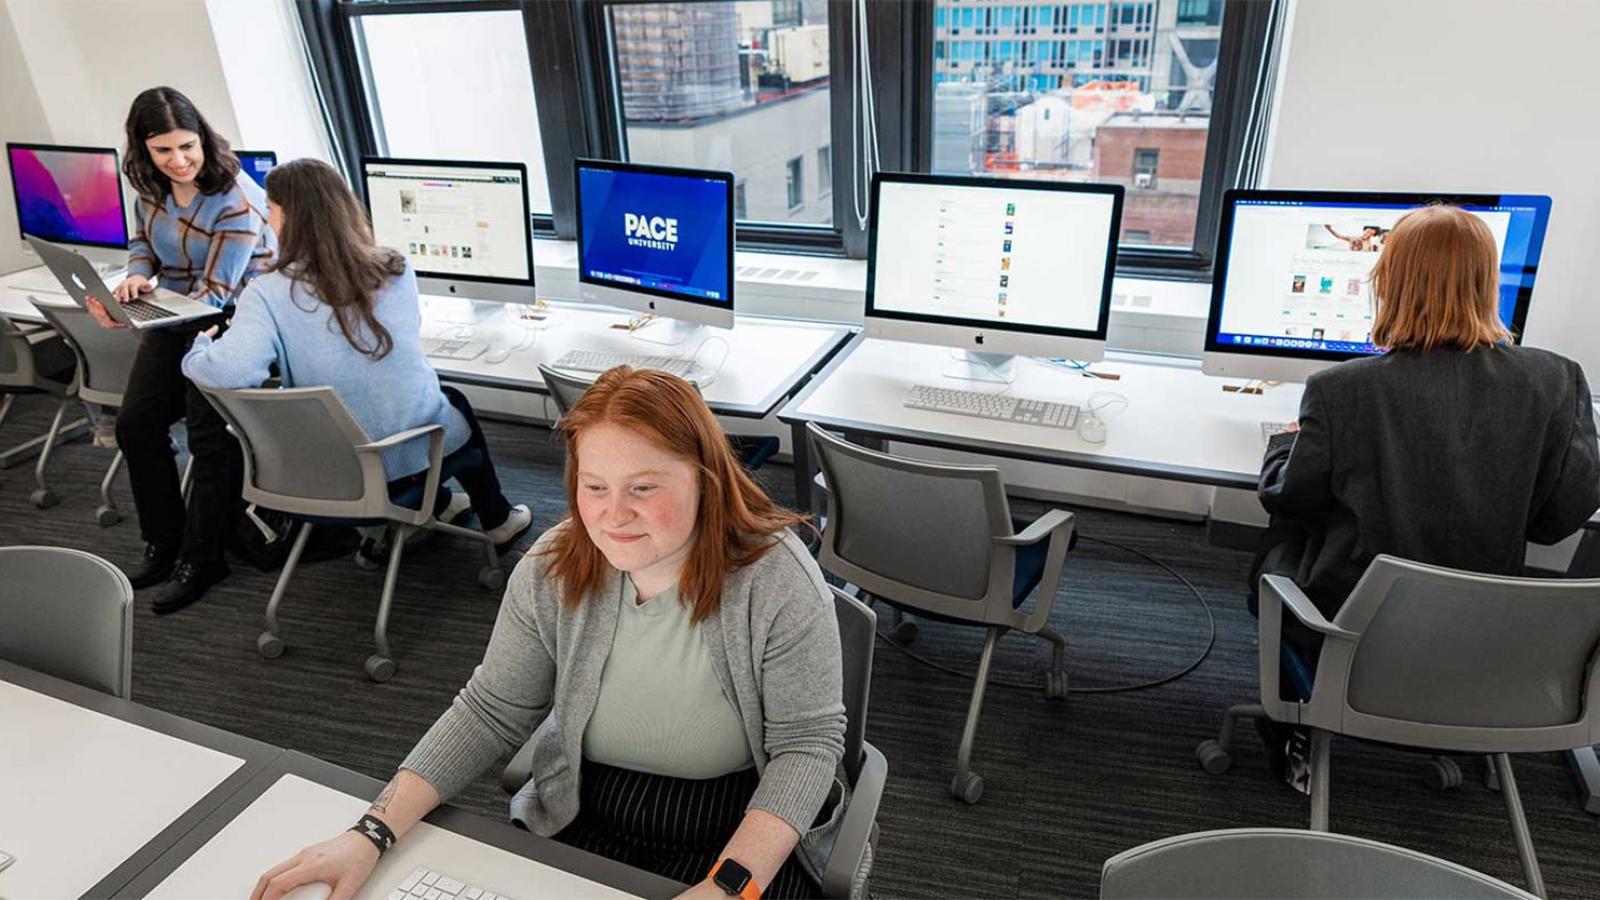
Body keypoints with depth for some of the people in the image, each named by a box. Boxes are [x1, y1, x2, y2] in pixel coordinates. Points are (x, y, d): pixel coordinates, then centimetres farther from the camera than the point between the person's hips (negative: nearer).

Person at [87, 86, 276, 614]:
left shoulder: (237, 201, -20)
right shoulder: (152, 187, 2)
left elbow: (215, 294, -21)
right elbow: (143, 240, 19)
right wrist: (137, 274, -6)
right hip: (175, 317, 7)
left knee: (210, 433, -15)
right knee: (136, 422, -2)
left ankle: (200, 561, 1)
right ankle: (163, 544, 16)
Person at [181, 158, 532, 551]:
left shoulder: (267, 294, -15)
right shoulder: (396, 272, -7)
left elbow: (228, 372, -30)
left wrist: (200, 350, -5)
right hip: (421, 453, 0)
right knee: (455, 401, 35)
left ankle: (436, 505, 42)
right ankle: (497, 519, 41)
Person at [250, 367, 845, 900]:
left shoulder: (779, 582, -20)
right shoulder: (552, 572, -9)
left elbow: (808, 742, -16)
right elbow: (491, 712, -1)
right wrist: (373, 833, -10)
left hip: (740, 835, -2)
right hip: (579, 824, 3)